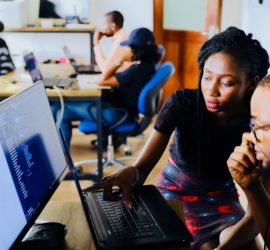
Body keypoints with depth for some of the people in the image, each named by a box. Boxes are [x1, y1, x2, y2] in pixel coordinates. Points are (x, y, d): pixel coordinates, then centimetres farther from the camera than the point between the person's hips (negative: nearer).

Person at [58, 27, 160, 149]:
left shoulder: (137, 69, -26)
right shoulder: (149, 64, 2)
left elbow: (102, 81, -19)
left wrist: (120, 61, -12)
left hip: (117, 114, -10)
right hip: (123, 108, 10)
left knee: (63, 110, -4)